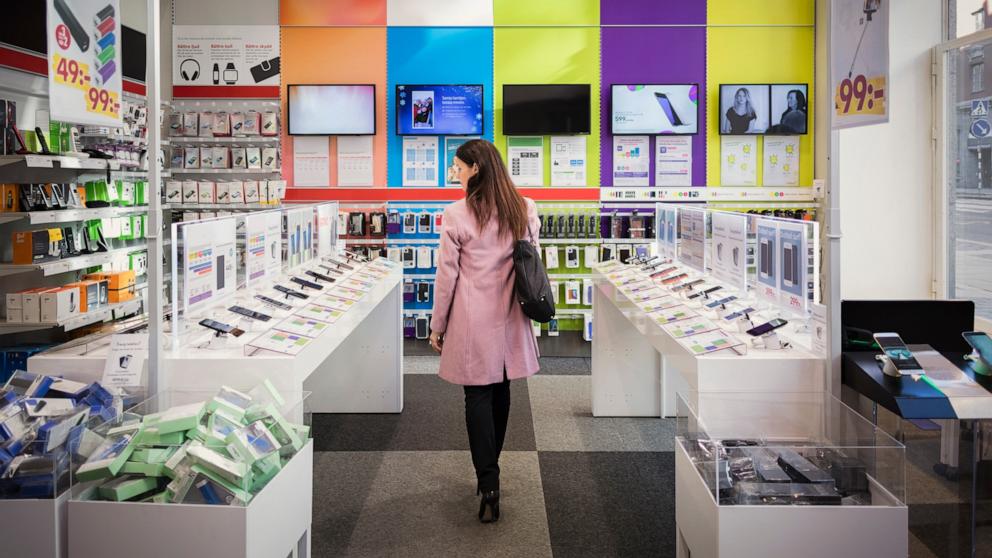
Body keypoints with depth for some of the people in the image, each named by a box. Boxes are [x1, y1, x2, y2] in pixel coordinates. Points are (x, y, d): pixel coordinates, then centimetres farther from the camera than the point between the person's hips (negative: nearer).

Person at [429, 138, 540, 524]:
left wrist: (437, 326, 1)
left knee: (478, 397, 2)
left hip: (472, 322, -4)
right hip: (508, 319, 5)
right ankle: (489, 472, 31)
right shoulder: (525, 211, 2)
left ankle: (488, 485, -3)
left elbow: (447, 276, -8)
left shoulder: (457, 215, -12)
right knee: (500, 392, 16)